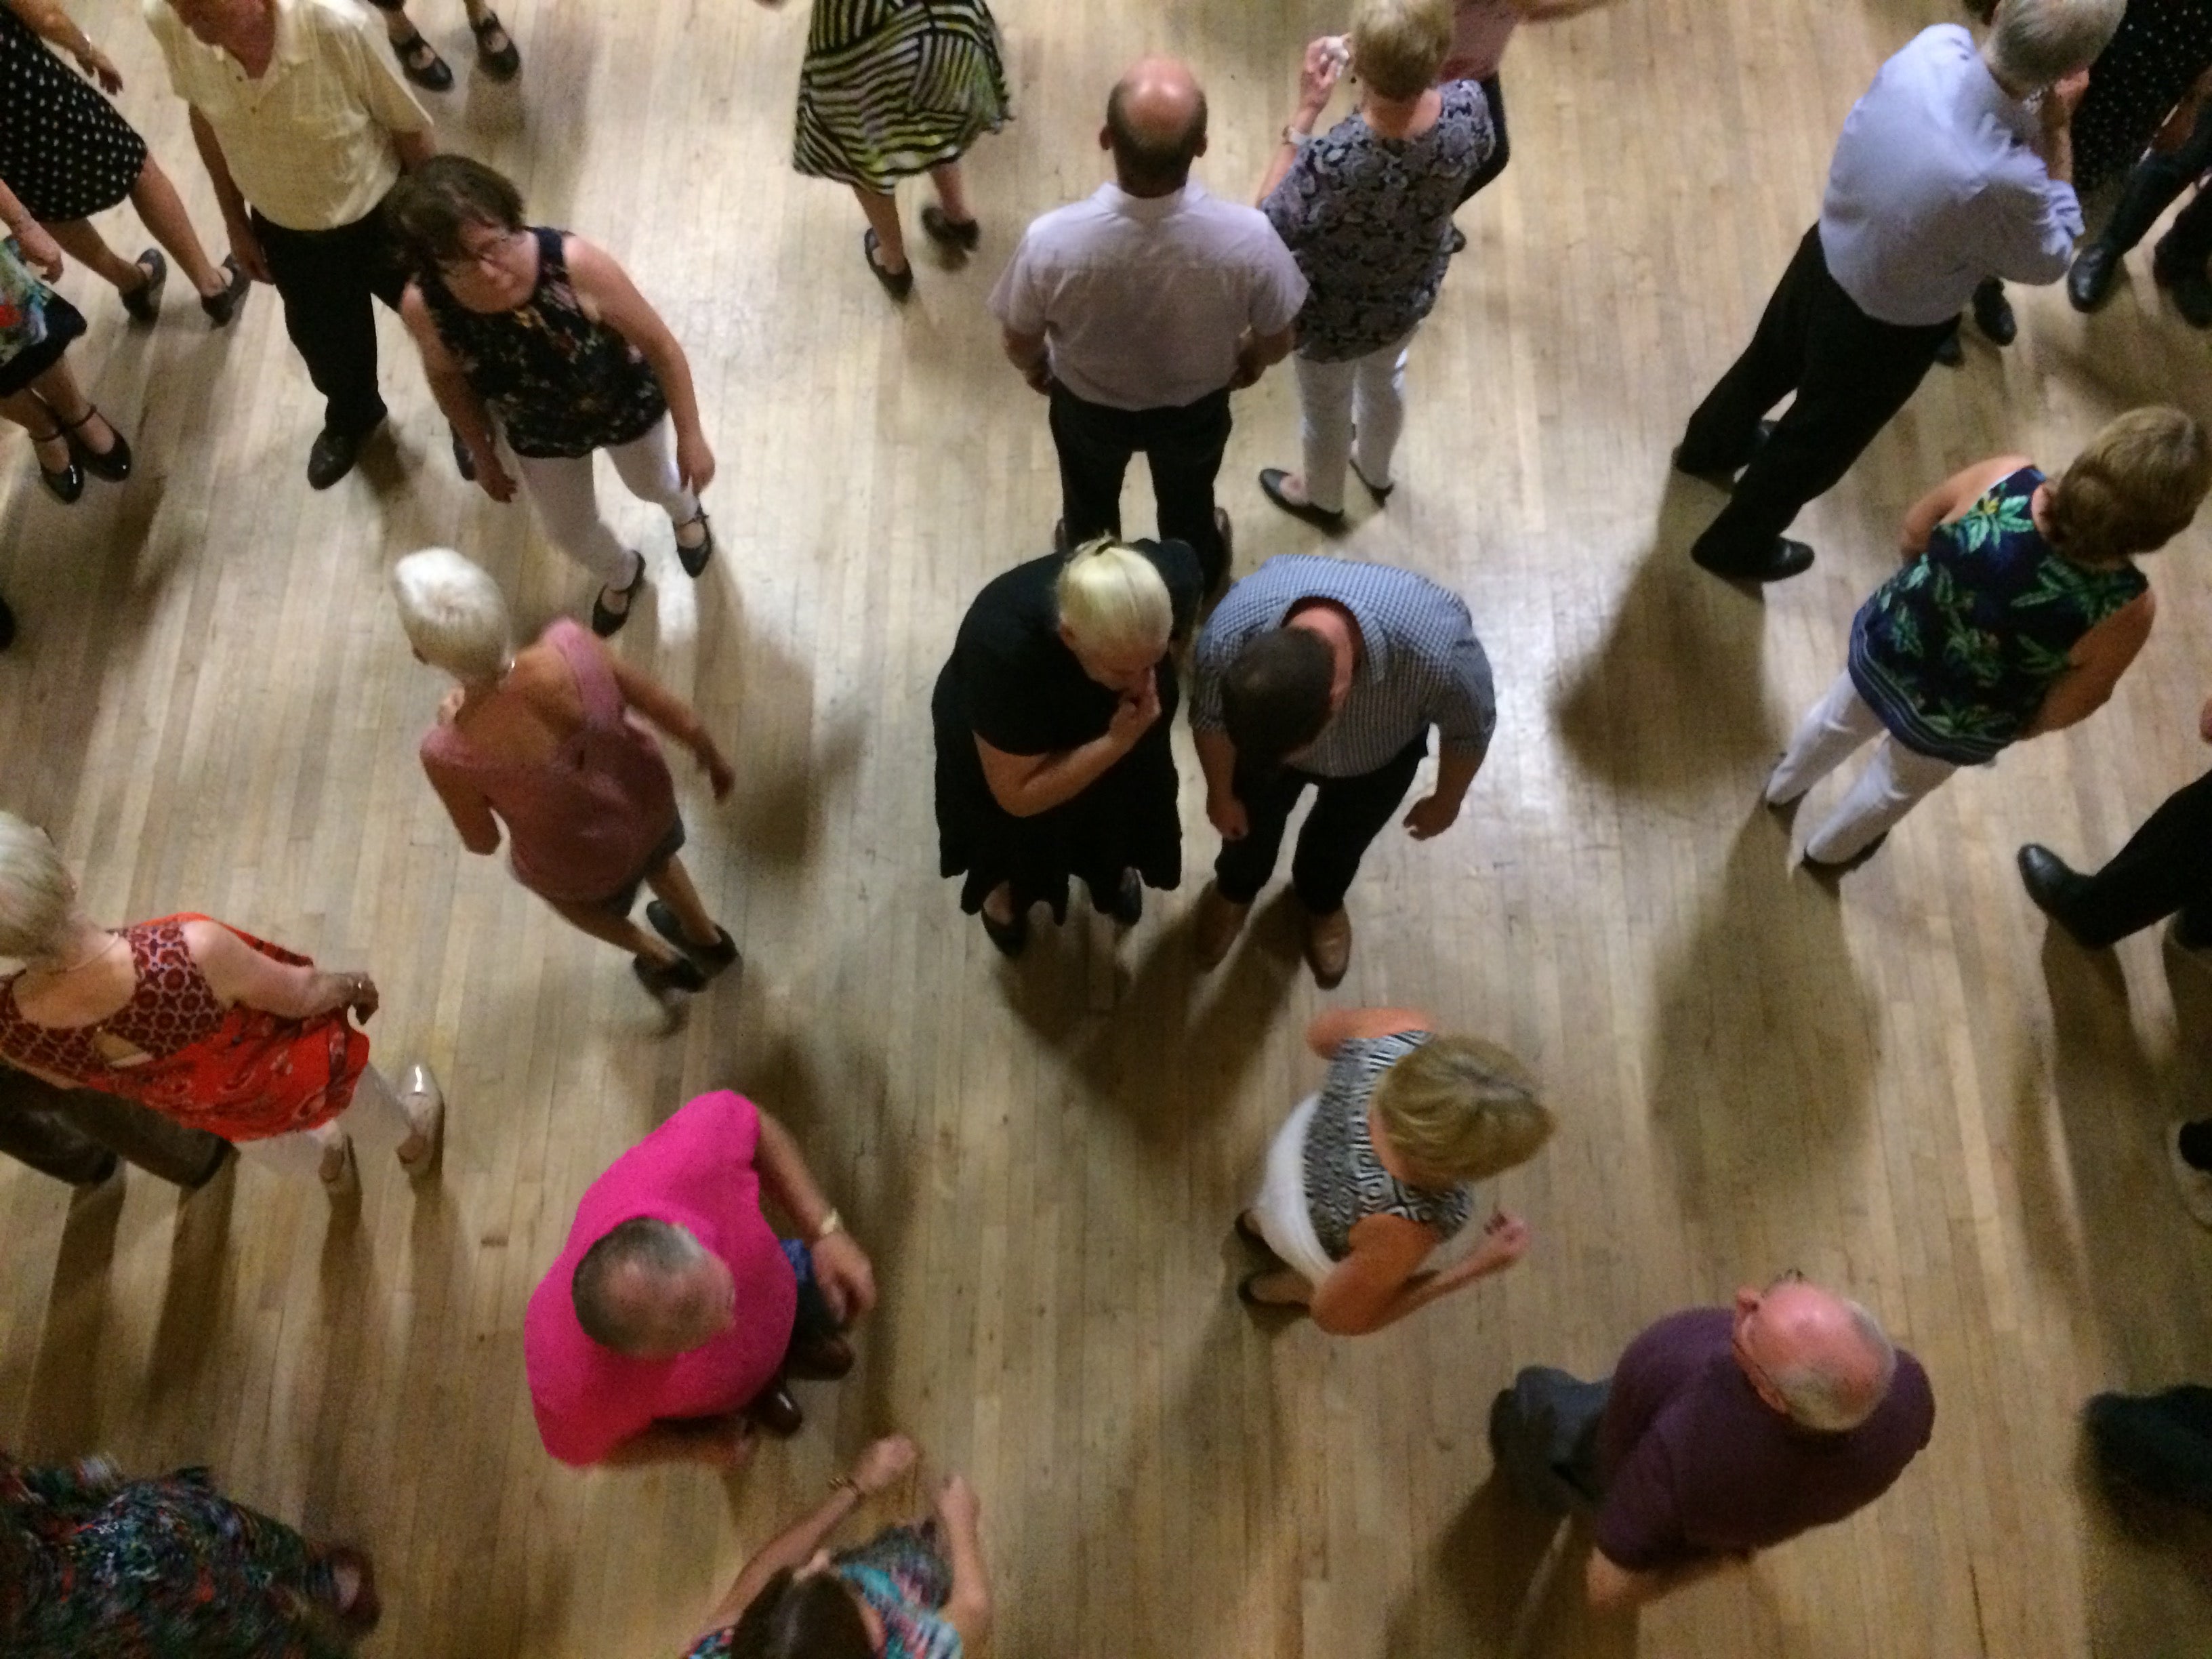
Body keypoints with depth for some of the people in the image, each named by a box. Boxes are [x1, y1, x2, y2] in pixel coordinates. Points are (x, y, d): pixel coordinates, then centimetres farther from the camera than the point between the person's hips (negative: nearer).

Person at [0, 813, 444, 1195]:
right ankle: (413, 1138, 65)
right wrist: (353, 986, -2)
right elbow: (299, 995, -25)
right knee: (342, 1064, 34)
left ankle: (327, 1163, 71)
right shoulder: (192, 951, -46)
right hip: (279, 1078, -3)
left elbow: (67, 1079, -7)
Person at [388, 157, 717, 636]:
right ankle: (621, 575, 64)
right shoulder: (423, 308, -32)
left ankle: (686, 513, 71)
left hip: (626, 406, -2)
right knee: (570, 531, 26)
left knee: (652, 484, 31)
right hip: (539, 433, 2)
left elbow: (660, 346, -25)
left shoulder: (576, 264, -41)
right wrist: (483, 456, 6)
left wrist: (690, 438, -16)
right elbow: (448, 379, -8)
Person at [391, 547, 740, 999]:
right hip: (646, 802, 2)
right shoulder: (570, 648, -35)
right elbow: (678, 717, -20)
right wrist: (714, 759, 2)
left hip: (583, 864, -2)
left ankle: (663, 959, 60)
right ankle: (709, 939, 67)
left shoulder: (451, 754, -38)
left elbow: (482, 842, -15)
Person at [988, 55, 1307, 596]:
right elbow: (1278, 340, -16)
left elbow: (1020, 345, -17)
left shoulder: (1051, 241, -37)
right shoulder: (1247, 237, -36)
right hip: (1196, 406, 0)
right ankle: (1197, 583, 64)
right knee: (1187, 504, 34)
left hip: (1088, 405, 0)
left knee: (1090, 504, 34)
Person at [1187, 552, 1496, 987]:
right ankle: (1235, 888, 62)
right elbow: (1209, 719, -16)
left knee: (1341, 838, 26)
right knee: (1249, 821, 27)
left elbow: (1470, 731, -21)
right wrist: (1221, 794, 2)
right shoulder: (1228, 637, -42)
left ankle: (1322, 902, 62)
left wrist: (1445, 803, -2)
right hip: (1264, 723, 0)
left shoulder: (1436, 651, -47)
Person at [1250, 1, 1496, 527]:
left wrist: (1304, 114, -25)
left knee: (1326, 408, 28)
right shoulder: (1469, 106, -28)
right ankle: (1377, 473, 66)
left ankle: (1323, 499, 59)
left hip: (1334, 317, -4)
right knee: (1385, 380, 36)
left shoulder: (1330, 162, -44)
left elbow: (1267, 228, -24)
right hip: (1413, 293, 5)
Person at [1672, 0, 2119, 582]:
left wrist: (2035, 119, -11)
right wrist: (2057, 130, -15)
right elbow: (2049, 260, -15)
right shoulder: (2002, 181, -39)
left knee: (1768, 362, 33)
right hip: (1885, 331, -5)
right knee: (1817, 443, 21)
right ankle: (1737, 545, 46)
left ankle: (1710, 445, 63)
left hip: (1824, 257, 6)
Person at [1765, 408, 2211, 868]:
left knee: (1838, 719, 37)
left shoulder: (2002, 479, -32)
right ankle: (1828, 850, 60)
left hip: (1882, 650, 2)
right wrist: (2028, 725, 7)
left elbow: (1912, 536, -12)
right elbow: (2071, 705, -16)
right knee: (1897, 786, 33)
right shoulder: (2126, 606, -34)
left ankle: (1784, 785, 66)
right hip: (1953, 728, -1)